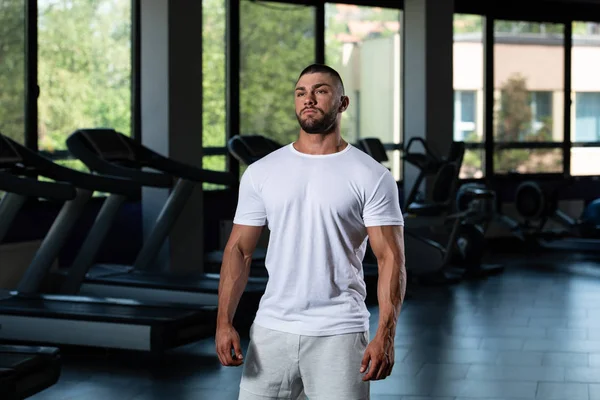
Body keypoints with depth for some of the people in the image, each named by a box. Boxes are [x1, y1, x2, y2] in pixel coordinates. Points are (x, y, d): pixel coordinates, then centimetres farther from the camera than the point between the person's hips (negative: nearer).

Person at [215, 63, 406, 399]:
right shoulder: (261, 172, 6)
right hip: (271, 330, 3)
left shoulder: (372, 177, -4)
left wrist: (386, 335, -19)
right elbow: (240, 250, 6)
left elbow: (391, 258, -9)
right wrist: (225, 321, -5)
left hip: (339, 334, -3)